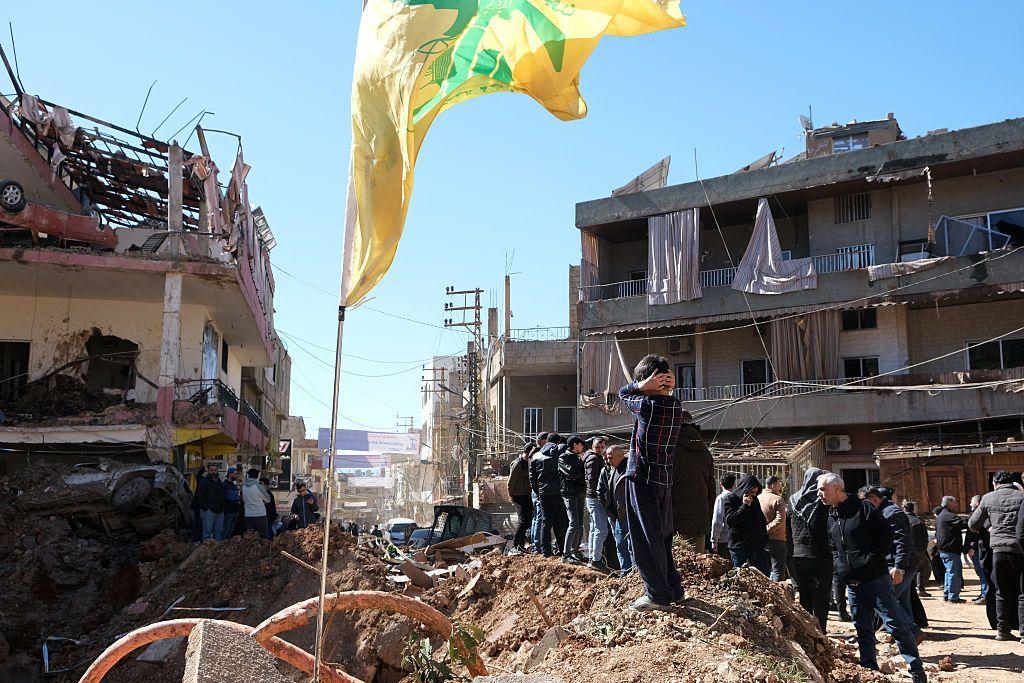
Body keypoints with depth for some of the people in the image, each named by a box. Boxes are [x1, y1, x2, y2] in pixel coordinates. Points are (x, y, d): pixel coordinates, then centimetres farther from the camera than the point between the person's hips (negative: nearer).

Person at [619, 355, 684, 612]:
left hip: (642, 478, -7)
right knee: (662, 535, 18)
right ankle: (674, 588, 23)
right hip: (665, 479, 8)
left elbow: (623, 393, 0)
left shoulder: (647, 405, -16)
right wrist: (667, 388, -2)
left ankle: (658, 595, 1)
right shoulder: (675, 405, 3)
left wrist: (642, 386, -15)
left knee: (645, 538, -1)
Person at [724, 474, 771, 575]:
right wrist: (744, 506, -19)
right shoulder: (731, 499, -5)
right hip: (739, 546, -6)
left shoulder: (755, 500, 13)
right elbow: (729, 520, -17)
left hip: (757, 545, 6)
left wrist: (765, 540, 16)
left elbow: (762, 521, 23)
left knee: (765, 574, 3)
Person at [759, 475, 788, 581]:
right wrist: (767, 529, -17)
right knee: (778, 570, -2)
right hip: (776, 540, -6)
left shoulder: (758, 498, 7)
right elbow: (779, 520, -23)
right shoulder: (778, 499, -13)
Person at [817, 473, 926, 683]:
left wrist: (871, 559, -16)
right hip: (852, 584, 7)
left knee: (895, 624, -4)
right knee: (863, 630, 12)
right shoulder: (830, 516, 11)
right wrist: (838, 563, 6)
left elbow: (886, 535, -13)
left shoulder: (863, 509, -10)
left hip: (876, 578, -7)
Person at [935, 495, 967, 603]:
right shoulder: (949, 516, -15)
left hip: (943, 549, 10)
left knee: (949, 572, 17)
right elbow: (964, 524, -24)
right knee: (954, 572, -6)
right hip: (951, 550, -10)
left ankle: (946, 594, 20)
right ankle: (953, 596, -4)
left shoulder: (940, 516, 19)